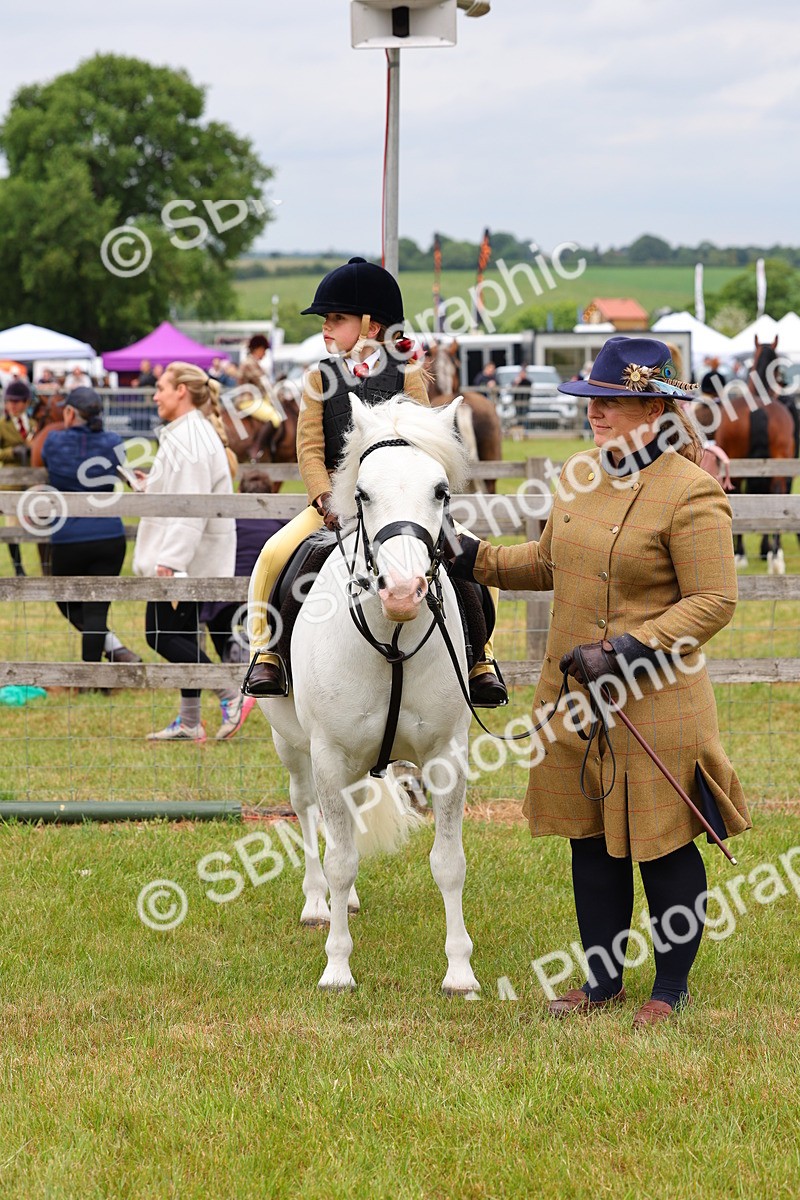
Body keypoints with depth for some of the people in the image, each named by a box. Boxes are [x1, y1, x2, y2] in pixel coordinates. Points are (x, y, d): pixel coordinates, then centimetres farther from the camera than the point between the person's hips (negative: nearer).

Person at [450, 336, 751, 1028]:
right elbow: (549, 563, 22)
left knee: (662, 842, 2)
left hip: (654, 703, -7)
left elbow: (714, 602, -18)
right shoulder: (581, 477, 8)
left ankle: (672, 988, 17)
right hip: (573, 696, 7)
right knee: (591, 836, 15)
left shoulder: (691, 495, -15)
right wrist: (475, 560, 9)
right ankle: (603, 979, 28)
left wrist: (627, 653, -23)